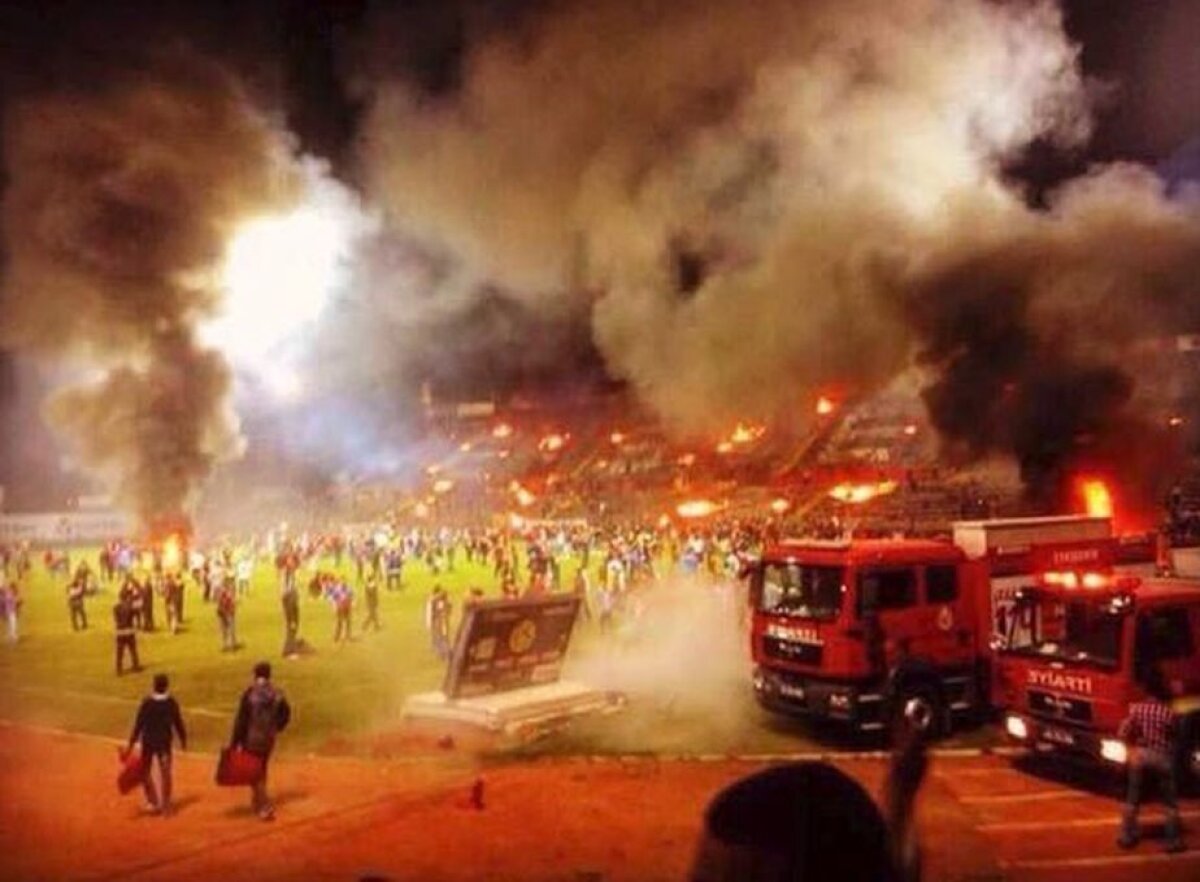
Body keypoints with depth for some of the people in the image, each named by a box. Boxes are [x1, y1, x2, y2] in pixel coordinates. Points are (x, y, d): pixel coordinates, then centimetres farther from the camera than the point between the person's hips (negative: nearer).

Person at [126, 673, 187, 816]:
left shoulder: (147, 702, -18)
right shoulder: (172, 702, -10)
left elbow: (139, 724, -15)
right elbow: (178, 723, -1)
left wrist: (131, 744, -7)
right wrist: (183, 740, 13)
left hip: (148, 742, -2)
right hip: (164, 742, 2)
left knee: (145, 772, 17)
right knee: (165, 773, 11)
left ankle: (154, 803, 18)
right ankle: (166, 806, 16)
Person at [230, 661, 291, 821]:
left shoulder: (250, 692, -18)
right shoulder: (277, 693, -4)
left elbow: (241, 719, -15)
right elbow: (286, 714, 4)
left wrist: (234, 742, -8)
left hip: (252, 739, -5)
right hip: (269, 739, 5)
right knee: (262, 770, 22)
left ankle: (265, 807, 1)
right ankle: (256, 803, 34)